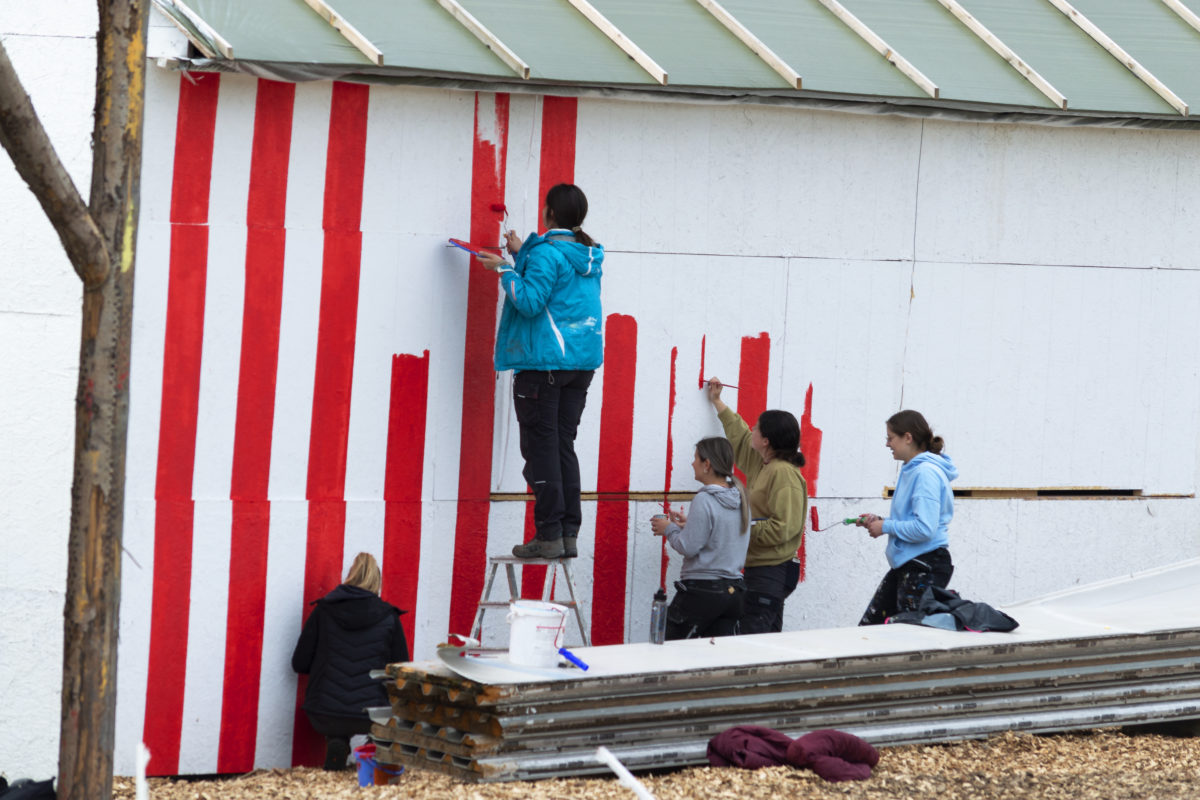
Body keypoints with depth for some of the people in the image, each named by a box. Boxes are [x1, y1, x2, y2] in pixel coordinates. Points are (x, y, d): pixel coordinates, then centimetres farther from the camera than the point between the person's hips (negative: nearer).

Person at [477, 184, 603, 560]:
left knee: (541, 446, -5)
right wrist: (522, 256, 27)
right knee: (564, 446, 10)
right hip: (582, 359, 8)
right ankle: (569, 533, 7)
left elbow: (531, 302, -20)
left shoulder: (546, 253, -13)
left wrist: (505, 270, -8)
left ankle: (549, 535, -8)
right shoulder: (589, 256, 13)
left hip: (545, 360, -8)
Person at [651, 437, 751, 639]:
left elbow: (688, 547, -15)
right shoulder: (740, 498, 7)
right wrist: (689, 524, 15)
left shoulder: (704, 500, -16)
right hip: (734, 590, 8)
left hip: (702, 592, -8)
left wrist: (669, 529, 1)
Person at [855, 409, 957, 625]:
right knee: (868, 626, 10)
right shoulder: (910, 470, 13)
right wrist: (879, 521, 11)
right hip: (904, 565, 10)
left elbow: (924, 528, -25)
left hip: (926, 565, -10)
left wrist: (886, 526, -13)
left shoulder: (927, 473, -18)